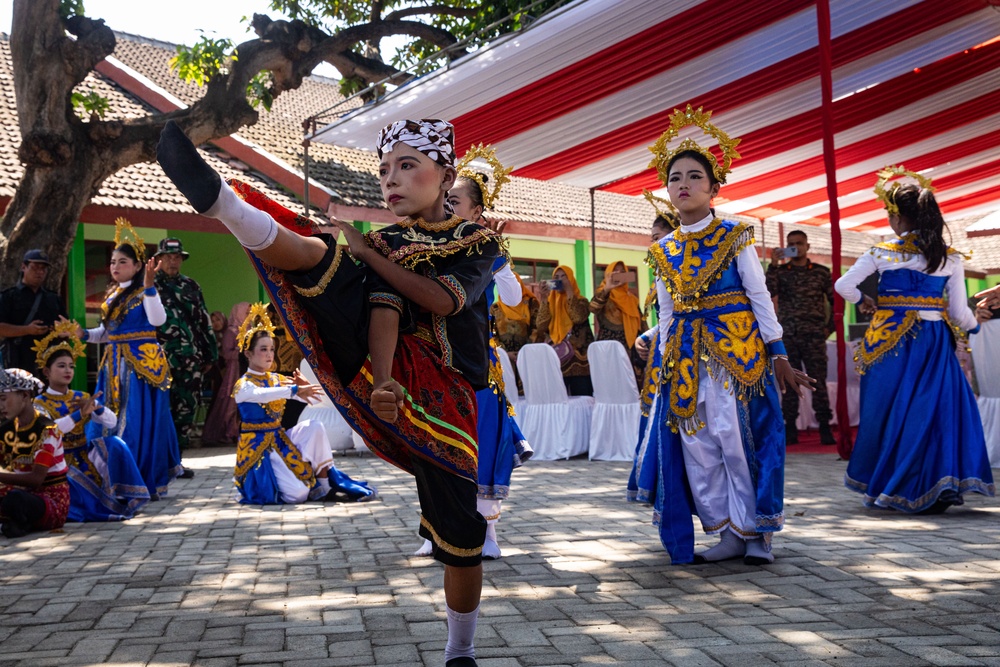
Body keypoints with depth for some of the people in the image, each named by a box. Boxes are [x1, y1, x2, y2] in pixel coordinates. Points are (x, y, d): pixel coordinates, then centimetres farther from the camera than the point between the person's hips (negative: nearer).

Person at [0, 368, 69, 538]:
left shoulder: (46, 430, -14)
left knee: (14, 499, -37)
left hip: (51, 499, -6)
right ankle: (20, 521, -4)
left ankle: (21, 523, -7)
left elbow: (36, 478, -23)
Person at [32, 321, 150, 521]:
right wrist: (79, 414, -35)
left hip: (85, 457, 4)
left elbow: (112, 423, -2)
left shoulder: (82, 397, 8)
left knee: (114, 444, -21)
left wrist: (96, 407, -23)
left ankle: (122, 498, -18)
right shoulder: (39, 403, -5)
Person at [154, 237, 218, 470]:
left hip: (190, 359, 4)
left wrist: (210, 353, 13)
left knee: (186, 408, 4)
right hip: (160, 360, -3)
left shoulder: (191, 285, 15)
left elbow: (204, 321, 16)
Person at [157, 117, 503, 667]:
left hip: (444, 396, -1)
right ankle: (217, 198, -44)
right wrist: (382, 382, -28)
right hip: (381, 367, 1)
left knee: (461, 537, -2)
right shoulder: (386, 241, 11)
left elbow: (443, 299, -12)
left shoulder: (478, 241, 8)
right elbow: (386, 311, -10)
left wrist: (368, 254, -8)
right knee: (317, 254, -19)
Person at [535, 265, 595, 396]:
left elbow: (578, 318, -17)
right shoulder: (550, 301, 12)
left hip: (579, 361, -2)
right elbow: (542, 326, -3)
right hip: (556, 360, 2)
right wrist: (544, 299, -10)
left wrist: (569, 291, -11)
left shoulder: (580, 301, 5)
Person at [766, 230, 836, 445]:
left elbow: (835, 300, 12)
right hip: (787, 336, 1)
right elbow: (768, 293, -10)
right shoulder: (779, 271, 8)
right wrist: (773, 264, -13)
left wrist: (830, 327, 5)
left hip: (814, 336, -1)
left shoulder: (821, 272, 9)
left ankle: (825, 427, 1)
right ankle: (790, 429, 8)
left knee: (819, 382, -3)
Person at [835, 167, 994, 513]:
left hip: (892, 340, -1)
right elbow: (959, 314, 1)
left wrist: (864, 301, 16)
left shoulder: (883, 253, -4)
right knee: (936, 408, 7)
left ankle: (883, 488, 18)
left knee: (890, 411, 9)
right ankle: (940, 488, 0)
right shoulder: (951, 258, 2)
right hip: (935, 343, 1)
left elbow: (843, 286, -4)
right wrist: (975, 321, 23)